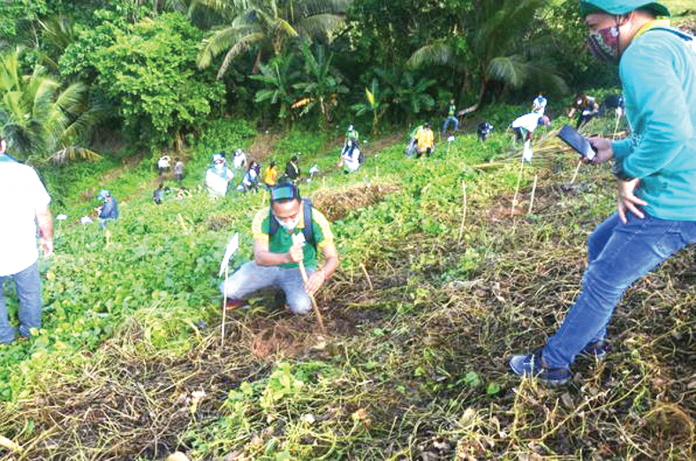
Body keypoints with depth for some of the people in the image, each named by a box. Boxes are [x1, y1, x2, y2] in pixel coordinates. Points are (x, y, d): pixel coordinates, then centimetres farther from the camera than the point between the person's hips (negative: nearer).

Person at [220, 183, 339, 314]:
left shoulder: (315, 219, -25)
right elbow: (259, 257, -30)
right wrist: (286, 257, -51)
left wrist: (322, 274, -44)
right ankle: (239, 296, 22)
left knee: (301, 306, -29)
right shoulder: (263, 218, -23)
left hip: (301, 269, -1)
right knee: (228, 288, -18)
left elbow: (332, 258, -20)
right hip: (269, 264, 1)